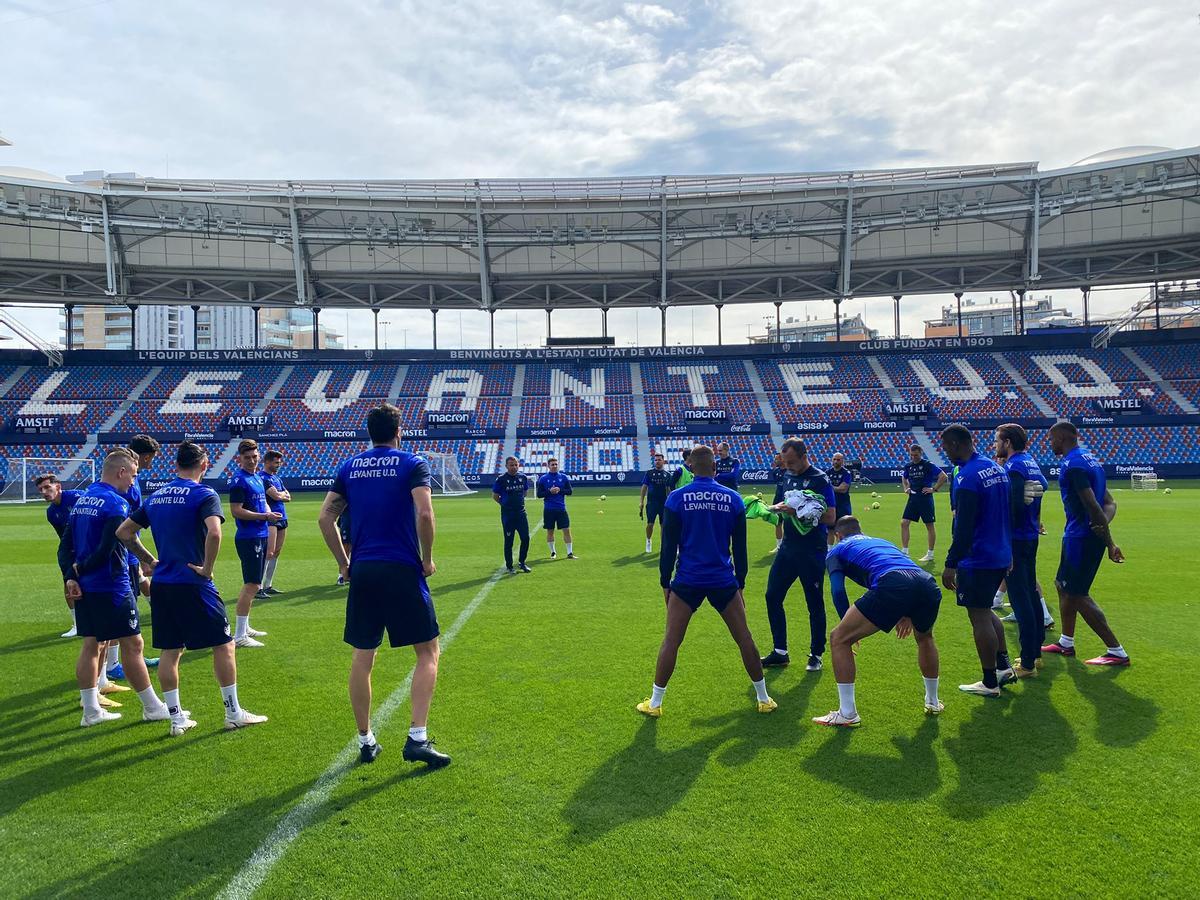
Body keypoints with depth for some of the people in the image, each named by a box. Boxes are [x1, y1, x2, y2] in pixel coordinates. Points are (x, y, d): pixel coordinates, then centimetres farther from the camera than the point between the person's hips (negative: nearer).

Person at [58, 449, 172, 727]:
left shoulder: (82, 500, 11)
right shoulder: (116, 503, -16)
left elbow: (65, 546, 9)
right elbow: (106, 550, -22)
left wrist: (70, 576, -1)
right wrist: (80, 569, -6)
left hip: (83, 587, 8)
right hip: (111, 587, -8)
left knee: (91, 644, 13)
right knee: (132, 644, 0)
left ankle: (91, 711, 19)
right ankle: (153, 707, 9)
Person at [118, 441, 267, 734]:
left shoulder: (155, 497, 11)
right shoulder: (204, 495, -10)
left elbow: (123, 532, 16)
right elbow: (214, 532, -27)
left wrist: (148, 559, 20)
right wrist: (207, 568, -15)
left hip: (161, 585, 7)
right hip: (193, 586, -6)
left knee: (170, 651, 12)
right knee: (223, 645, 5)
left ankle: (176, 718, 18)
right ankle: (233, 713, 10)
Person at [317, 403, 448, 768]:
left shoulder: (349, 467, 10)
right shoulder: (412, 464, -3)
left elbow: (325, 517, 7)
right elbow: (424, 513, -16)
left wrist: (343, 562, 14)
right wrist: (427, 559, -4)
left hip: (362, 572, 4)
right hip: (403, 572, -4)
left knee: (363, 658, 13)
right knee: (427, 652, 6)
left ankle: (365, 741, 20)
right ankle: (417, 738, -2)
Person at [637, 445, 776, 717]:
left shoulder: (677, 498, -5)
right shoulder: (733, 498, 1)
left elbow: (668, 546, -3)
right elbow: (740, 548, 5)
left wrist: (665, 583, 7)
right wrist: (740, 584, 14)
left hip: (687, 581, -1)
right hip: (724, 581, 1)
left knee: (671, 642, 7)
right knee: (745, 639, 13)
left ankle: (654, 703, 12)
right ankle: (763, 699, 23)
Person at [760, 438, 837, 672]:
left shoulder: (819, 479, -13)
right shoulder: (786, 476, 7)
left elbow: (830, 517, -18)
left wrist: (798, 512, -25)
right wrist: (777, 509, -8)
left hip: (812, 551, -7)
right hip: (788, 547, 7)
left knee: (814, 603, 4)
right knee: (772, 596, 6)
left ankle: (816, 655, 19)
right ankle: (780, 652, 16)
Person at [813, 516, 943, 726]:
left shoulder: (837, 550, 27)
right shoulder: (881, 541, 42)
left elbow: (838, 591, 12)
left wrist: (850, 627, 22)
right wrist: (907, 615, 37)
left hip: (891, 586, -6)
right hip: (929, 585, 6)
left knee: (839, 639, 10)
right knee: (924, 637, 39)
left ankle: (847, 714, 12)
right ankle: (933, 703, 49)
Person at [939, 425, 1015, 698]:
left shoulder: (967, 476, -20)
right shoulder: (996, 468, 9)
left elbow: (964, 527, -23)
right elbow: (1006, 514, 16)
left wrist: (951, 565, -19)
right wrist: (1008, 550, 24)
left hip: (977, 560, -9)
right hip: (1001, 555, 9)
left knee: (979, 618, 1)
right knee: (985, 611, 23)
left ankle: (990, 683, 10)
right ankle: (1004, 667, 26)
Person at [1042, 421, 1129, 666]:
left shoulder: (1072, 465, -18)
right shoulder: (1090, 459, 14)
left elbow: (1092, 506, -23)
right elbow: (1110, 503, 11)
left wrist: (1110, 543, -20)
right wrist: (1104, 524, -8)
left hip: (1080, 536, -10)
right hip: (1080, 534, 10)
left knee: (1078, 595, -3)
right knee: (1063, 585, 20)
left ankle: (1116, 652, 1)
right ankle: (1066, 642, 31)